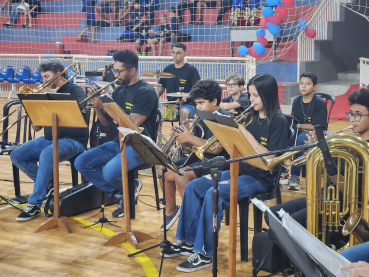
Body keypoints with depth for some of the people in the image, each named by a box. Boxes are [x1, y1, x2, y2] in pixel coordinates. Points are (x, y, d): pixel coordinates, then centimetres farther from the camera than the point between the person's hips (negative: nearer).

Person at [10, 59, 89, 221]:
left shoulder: (75, 90, -2)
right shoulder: (47, 93, 13)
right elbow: (36, 127, 9)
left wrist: (53, 97, -17)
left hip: (72, 140, -7)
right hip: (49, 139, 7)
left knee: (46, 154, -36)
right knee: (16, 156, -11)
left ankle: (35, 205, -27)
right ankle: (48, 185, 2)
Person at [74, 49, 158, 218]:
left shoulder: (146, 92, -12)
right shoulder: (120, 90, 11)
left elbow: (132, 124, -21)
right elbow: (106, 122, 12)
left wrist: (106, 105, -19)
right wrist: (98, 106, -8)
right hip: (119, 142, 8)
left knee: (109, 172, -32)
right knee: (81, 163, -7)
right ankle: (119, 194, 1)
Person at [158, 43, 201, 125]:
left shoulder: (191, 70, -3)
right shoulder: (168, 69, 11)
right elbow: (162, 87, 17)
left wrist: (186, 96, -27)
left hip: (188, 104, -4)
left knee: (184, 112, -37)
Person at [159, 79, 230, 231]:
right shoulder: (202, 119, 12)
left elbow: (215, 149, -26)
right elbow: (192, 147, 12)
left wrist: (190, 138, -22)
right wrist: (181, 138, -8)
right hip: (198, 158, 9)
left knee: (181, 176, -28)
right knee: (165, 172, -4)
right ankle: (171, 210, 16)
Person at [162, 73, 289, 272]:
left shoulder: (279, 121, -9)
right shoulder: (251, 117, 11)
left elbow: (270, 158, -20)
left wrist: (245, 133, -21)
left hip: (261, 179, -8)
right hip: (239, 170, 8)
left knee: (213, 194, -29)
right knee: (193, 187, -6)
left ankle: (205, 254, -20)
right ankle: (187, 242, 1)